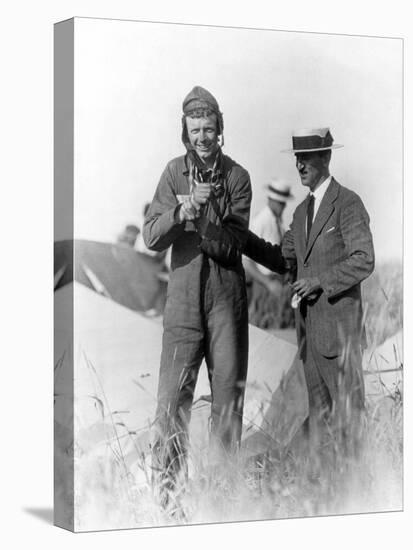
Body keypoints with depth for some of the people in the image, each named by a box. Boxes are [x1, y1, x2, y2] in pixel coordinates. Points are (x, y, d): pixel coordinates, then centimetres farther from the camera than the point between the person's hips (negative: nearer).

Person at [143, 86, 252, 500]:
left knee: (229, 390, 5)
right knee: (173, 392, -3)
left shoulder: (236, 176, 1)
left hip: (227, 296, 0)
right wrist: (183, 210, -19)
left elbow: (232, 244, -6)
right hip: (183, 293, 0)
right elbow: (151, 237, -3)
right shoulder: (174, 172, 5)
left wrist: (202, 218, -21)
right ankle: (167, 480, 6)